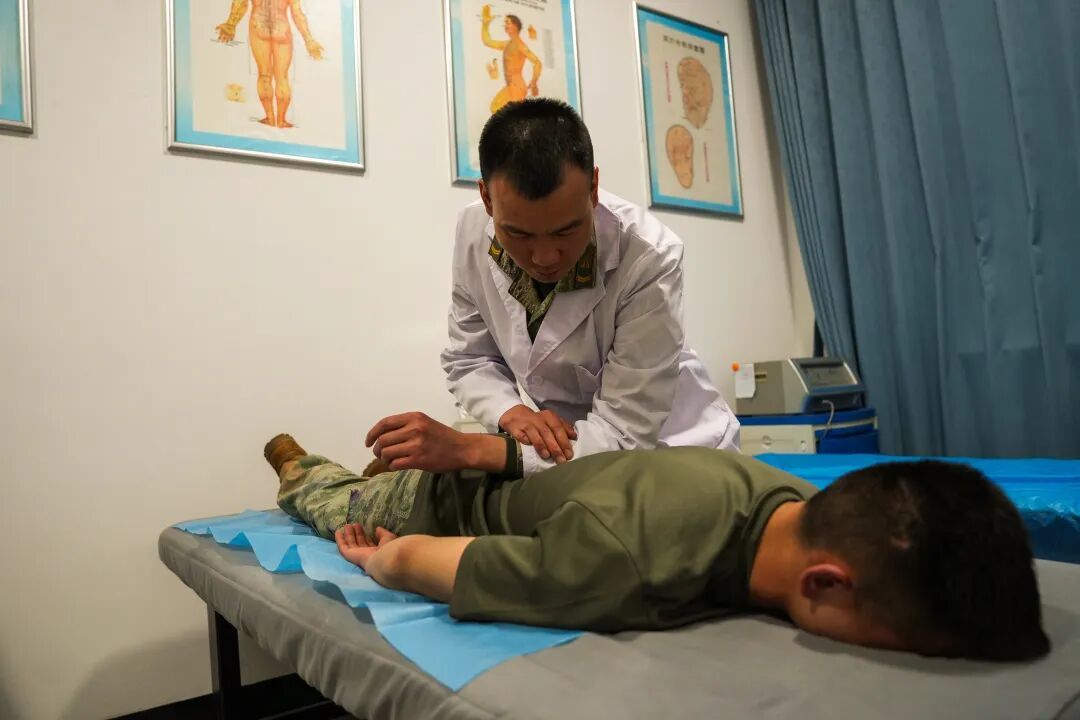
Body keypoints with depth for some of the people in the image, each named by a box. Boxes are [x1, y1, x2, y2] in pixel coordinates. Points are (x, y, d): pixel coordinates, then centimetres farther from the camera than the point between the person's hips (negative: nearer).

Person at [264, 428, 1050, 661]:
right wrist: (380, 558, -15)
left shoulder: (802, 502, -28)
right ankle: (296, 465, 61)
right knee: (338, 508, 34)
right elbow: (406, 558, -36)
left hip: (513, 474, 3)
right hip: (441, 510, -3)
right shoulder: (637, 572, -51)